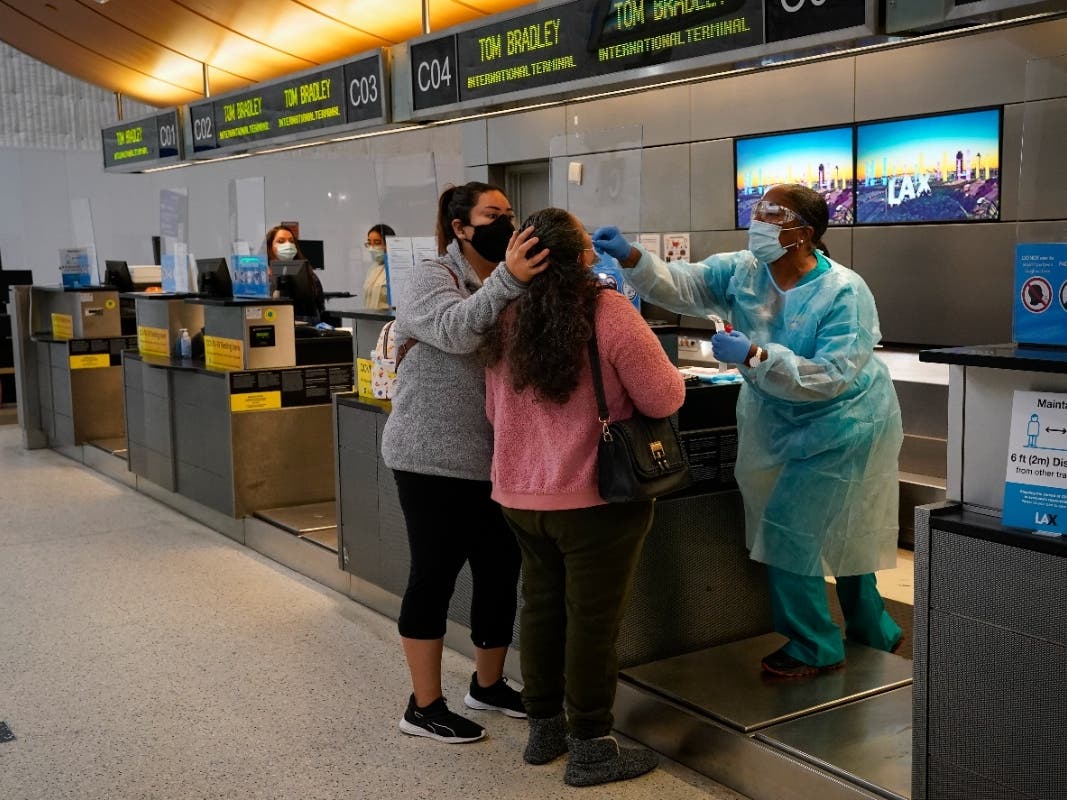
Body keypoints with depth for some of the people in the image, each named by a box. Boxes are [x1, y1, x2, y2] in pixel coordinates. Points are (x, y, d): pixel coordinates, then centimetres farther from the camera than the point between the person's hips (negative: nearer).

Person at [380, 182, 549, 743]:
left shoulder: (508, 285, 11)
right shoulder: (432, 278, -8)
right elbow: (456, 330, -28)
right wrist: (507, 280, -41)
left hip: (495, 460, 7)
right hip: (434, 458, -7)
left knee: (501, 572, 13)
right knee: (435, 575, 1)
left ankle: (488, 684, 33)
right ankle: (424, 706, 14)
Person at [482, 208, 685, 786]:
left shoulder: (508, 320, 3)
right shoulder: (608, 312, -15)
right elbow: (664, 400, -10)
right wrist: (670, 374, 11)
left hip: (520, 494, 6)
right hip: (595, 497, -6)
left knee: (541, 606, 18)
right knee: (592, 619, 4)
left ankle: (544, 728, 31)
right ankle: (589, 749, 16)